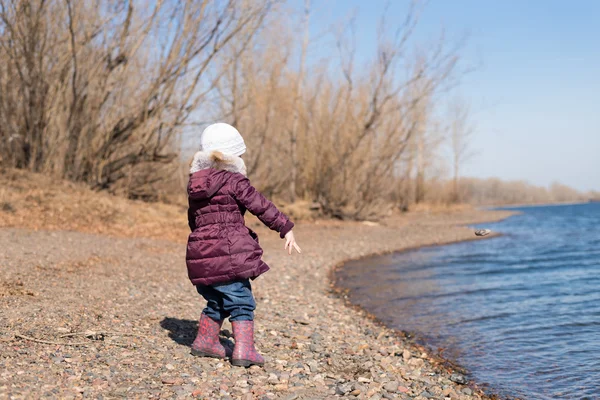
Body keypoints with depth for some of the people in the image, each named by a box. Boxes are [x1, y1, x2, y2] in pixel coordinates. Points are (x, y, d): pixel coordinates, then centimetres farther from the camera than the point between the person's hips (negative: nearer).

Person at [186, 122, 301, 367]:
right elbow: (261, 207, -9)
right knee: (242, 303, -1)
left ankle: (205, 342, 31)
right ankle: (243, 350, -7)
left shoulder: (196, 185, 14)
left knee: (217, 302, 23)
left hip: (200, 255, 7)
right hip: (228, 254, -7)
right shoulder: (233, 181, -7)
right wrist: (286, 229, -4)